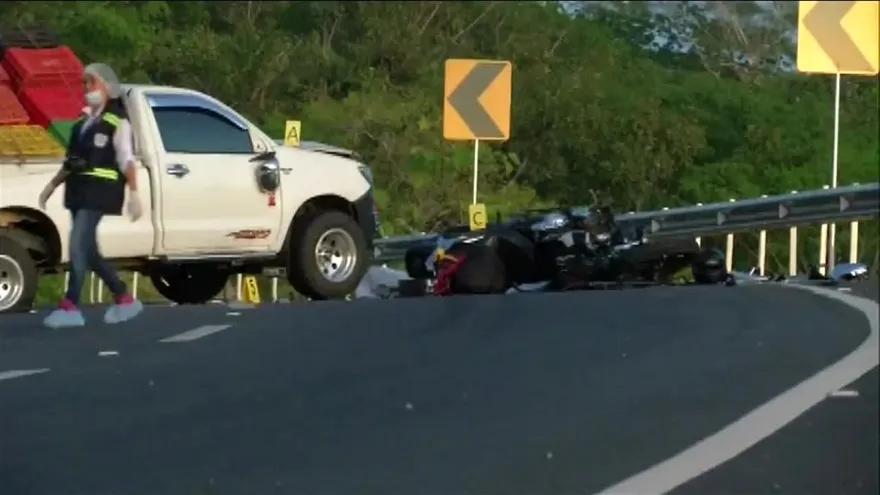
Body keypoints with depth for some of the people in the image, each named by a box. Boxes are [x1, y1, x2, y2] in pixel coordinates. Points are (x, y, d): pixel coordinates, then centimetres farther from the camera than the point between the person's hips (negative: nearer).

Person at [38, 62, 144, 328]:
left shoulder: (117, 121, -3)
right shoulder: (83, 121, 19)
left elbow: (126, 160, -9)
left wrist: (134, 193, -17)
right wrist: (52, 185, 19)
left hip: (100, 189, -8)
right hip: (79, 189, 8)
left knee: (78, 244, -16)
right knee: (88, 251, 9)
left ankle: (70, 307, -16)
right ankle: (125, 299, 19)